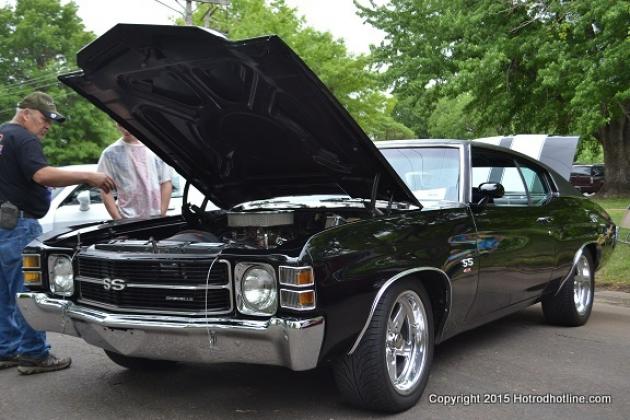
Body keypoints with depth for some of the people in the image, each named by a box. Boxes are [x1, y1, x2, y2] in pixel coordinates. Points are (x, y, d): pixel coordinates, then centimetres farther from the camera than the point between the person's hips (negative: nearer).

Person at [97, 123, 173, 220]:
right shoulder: (111, 153, 2)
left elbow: (166, 183, 5)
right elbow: (105, 191, 0)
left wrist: (162, 214, -4)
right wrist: (118, 220, -8)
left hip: (156, 217, 2)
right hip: (128, 219, -1)